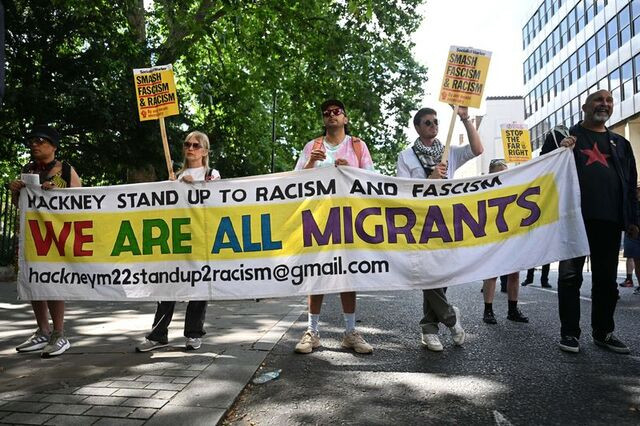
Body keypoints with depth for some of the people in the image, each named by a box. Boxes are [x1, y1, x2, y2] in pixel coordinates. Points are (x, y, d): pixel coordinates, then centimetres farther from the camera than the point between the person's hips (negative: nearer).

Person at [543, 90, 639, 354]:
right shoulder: (564, 136, 10)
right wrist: (561, 151, -14)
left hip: (610, 221, 4)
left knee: (606, 278, 9)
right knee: (570, 276, -2)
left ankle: (603, 332, 21)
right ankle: (569, 332, 5)